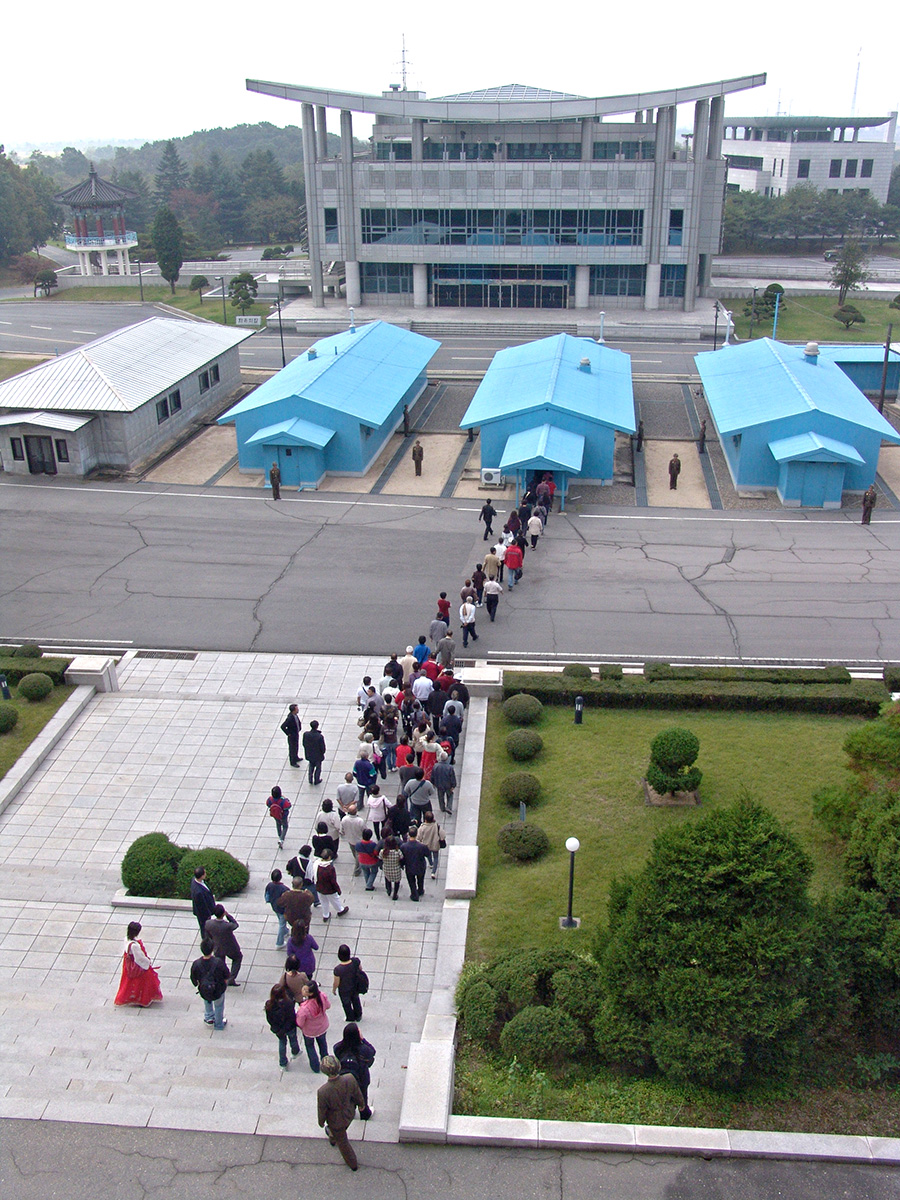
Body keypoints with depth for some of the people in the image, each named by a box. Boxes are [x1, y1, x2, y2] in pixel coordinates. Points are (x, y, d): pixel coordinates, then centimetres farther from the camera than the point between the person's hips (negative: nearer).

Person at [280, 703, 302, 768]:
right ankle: (293, 762, 29)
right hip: (292, 736, -8)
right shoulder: (290, 718, -35)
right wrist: (288, 733, -21)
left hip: (296, 734, 8)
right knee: (292, 748, 11)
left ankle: (296, 758, 48)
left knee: (296, 747, 27)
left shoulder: (295, 715, -9)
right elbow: (283, 726, -32)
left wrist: (299, 729, 13)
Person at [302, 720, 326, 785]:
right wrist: (322, 752, 2)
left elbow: (304, 744, -5)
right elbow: (322, 747, -20)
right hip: (318, 755, -4)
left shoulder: (306, 734, -21)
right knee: (318, 767, 21)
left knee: (311, 766, 28)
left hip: (309, 754, 4)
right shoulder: (320, 736, -32)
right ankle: (316, 780, 36)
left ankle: (310, 779, 37)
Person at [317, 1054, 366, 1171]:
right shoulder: (350, 1079, -33)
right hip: (349, 1113, 4)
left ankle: (353, 1164, 48)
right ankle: (332, 1138, 70)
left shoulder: (322, 1092, -41)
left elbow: (322, 1110, -21)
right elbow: (357, 1094, -12)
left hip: (336, 1120, -4)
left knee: (342, 1141, 26)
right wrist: (361, 1104, 10)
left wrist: (321, 1122, 2)